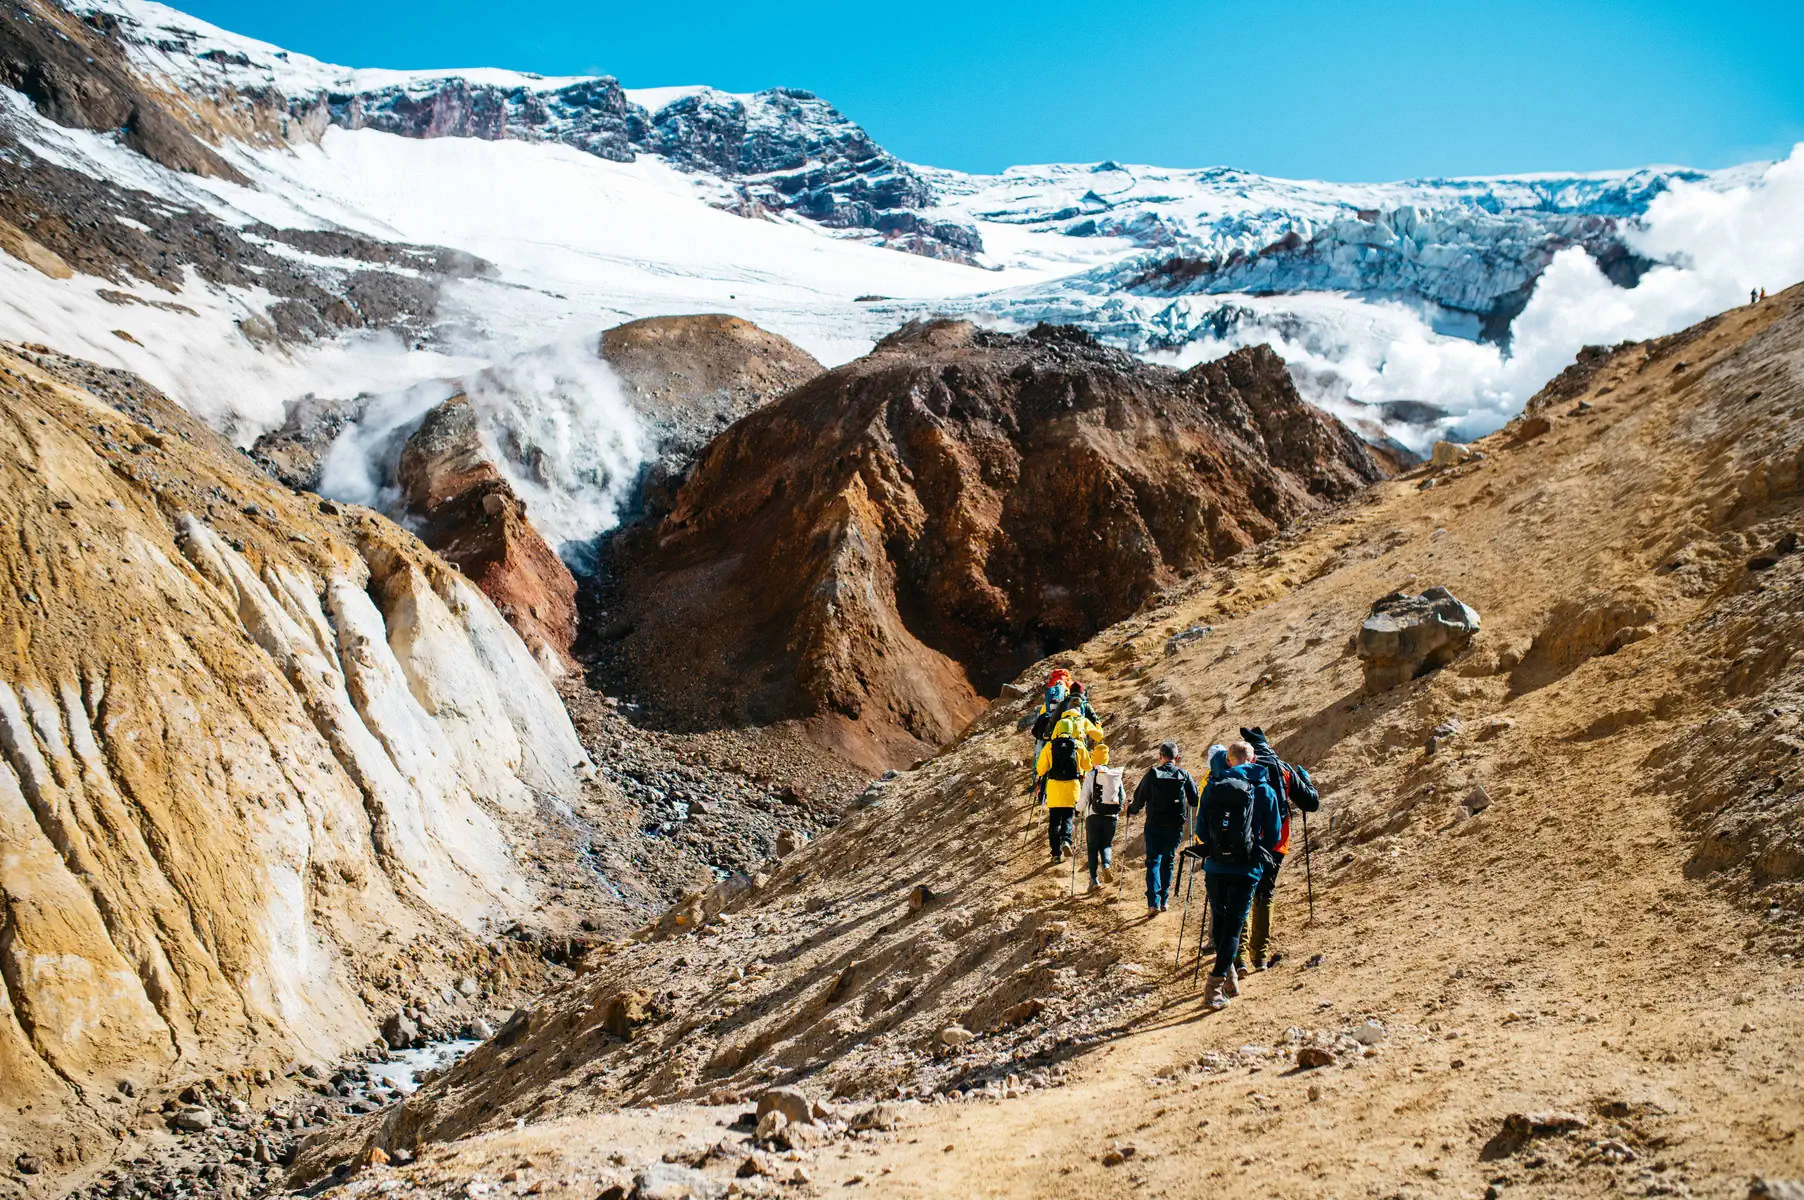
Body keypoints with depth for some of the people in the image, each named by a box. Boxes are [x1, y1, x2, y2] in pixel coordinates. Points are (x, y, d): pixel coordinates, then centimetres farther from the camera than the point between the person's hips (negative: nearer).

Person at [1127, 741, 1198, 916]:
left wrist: (1132, 810, 16)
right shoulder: (1184, 775, -3)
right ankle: (1164, 900, 20)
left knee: (1153, 861, 1)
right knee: (1168, 861, 17)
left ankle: (1154, 902, -13)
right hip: (1176, 826, 2)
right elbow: (1195, 800, 2)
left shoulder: (1152, 774, -7)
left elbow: (1139, 798, -4)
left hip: (1154, 825, -2)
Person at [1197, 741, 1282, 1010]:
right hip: (1247, 869, -1)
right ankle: (1216, 985, -8)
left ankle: (1227, 977, 27)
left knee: (1219, 920, 17)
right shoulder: (1265, 791, -1)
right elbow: (1273, 836, 4)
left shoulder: (1213, 787, 1)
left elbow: (1201, 830, 4)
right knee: (1233, 925, 1)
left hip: (1216, 865, 2)